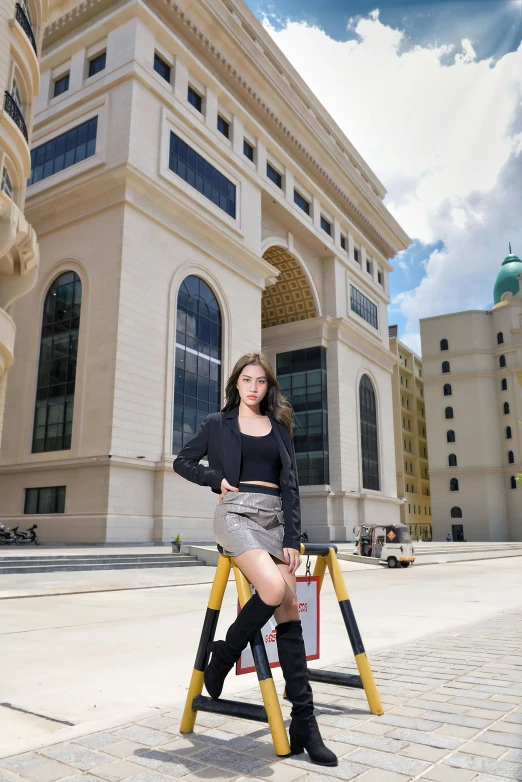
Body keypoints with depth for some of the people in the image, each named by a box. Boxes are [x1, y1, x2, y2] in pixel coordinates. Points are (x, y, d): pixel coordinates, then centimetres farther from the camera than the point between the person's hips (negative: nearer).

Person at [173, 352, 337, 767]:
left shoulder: (279, 428, 15)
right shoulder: (218, 423, 10)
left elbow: (290, 484, 9)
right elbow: (183, 461, 14)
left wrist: (293, 538, -1)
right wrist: (216, 479, -4)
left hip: (276, 517, 4)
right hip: (237, 513, -3)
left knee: (290, 612, -6)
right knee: (273, 589, -27)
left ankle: (304, 722, -2)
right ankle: (224, 653, 1)